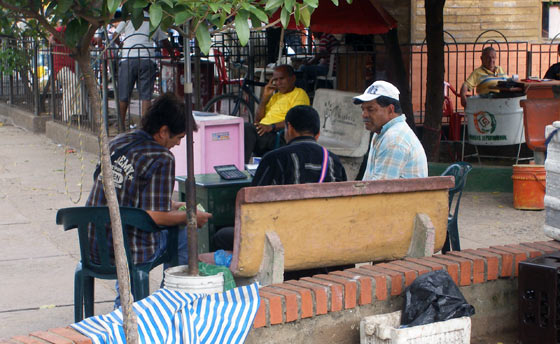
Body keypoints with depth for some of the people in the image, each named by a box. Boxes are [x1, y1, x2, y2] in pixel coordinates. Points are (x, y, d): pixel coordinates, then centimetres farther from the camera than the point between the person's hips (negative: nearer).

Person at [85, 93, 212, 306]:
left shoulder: (115, 143, 8)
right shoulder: (161, 158, -14)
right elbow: (155, 216, -18)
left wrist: (171, 205, 23)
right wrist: (189, 217, -1)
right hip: (129, 253, -7)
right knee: (184, 233, 16)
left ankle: (124, 304, 39)